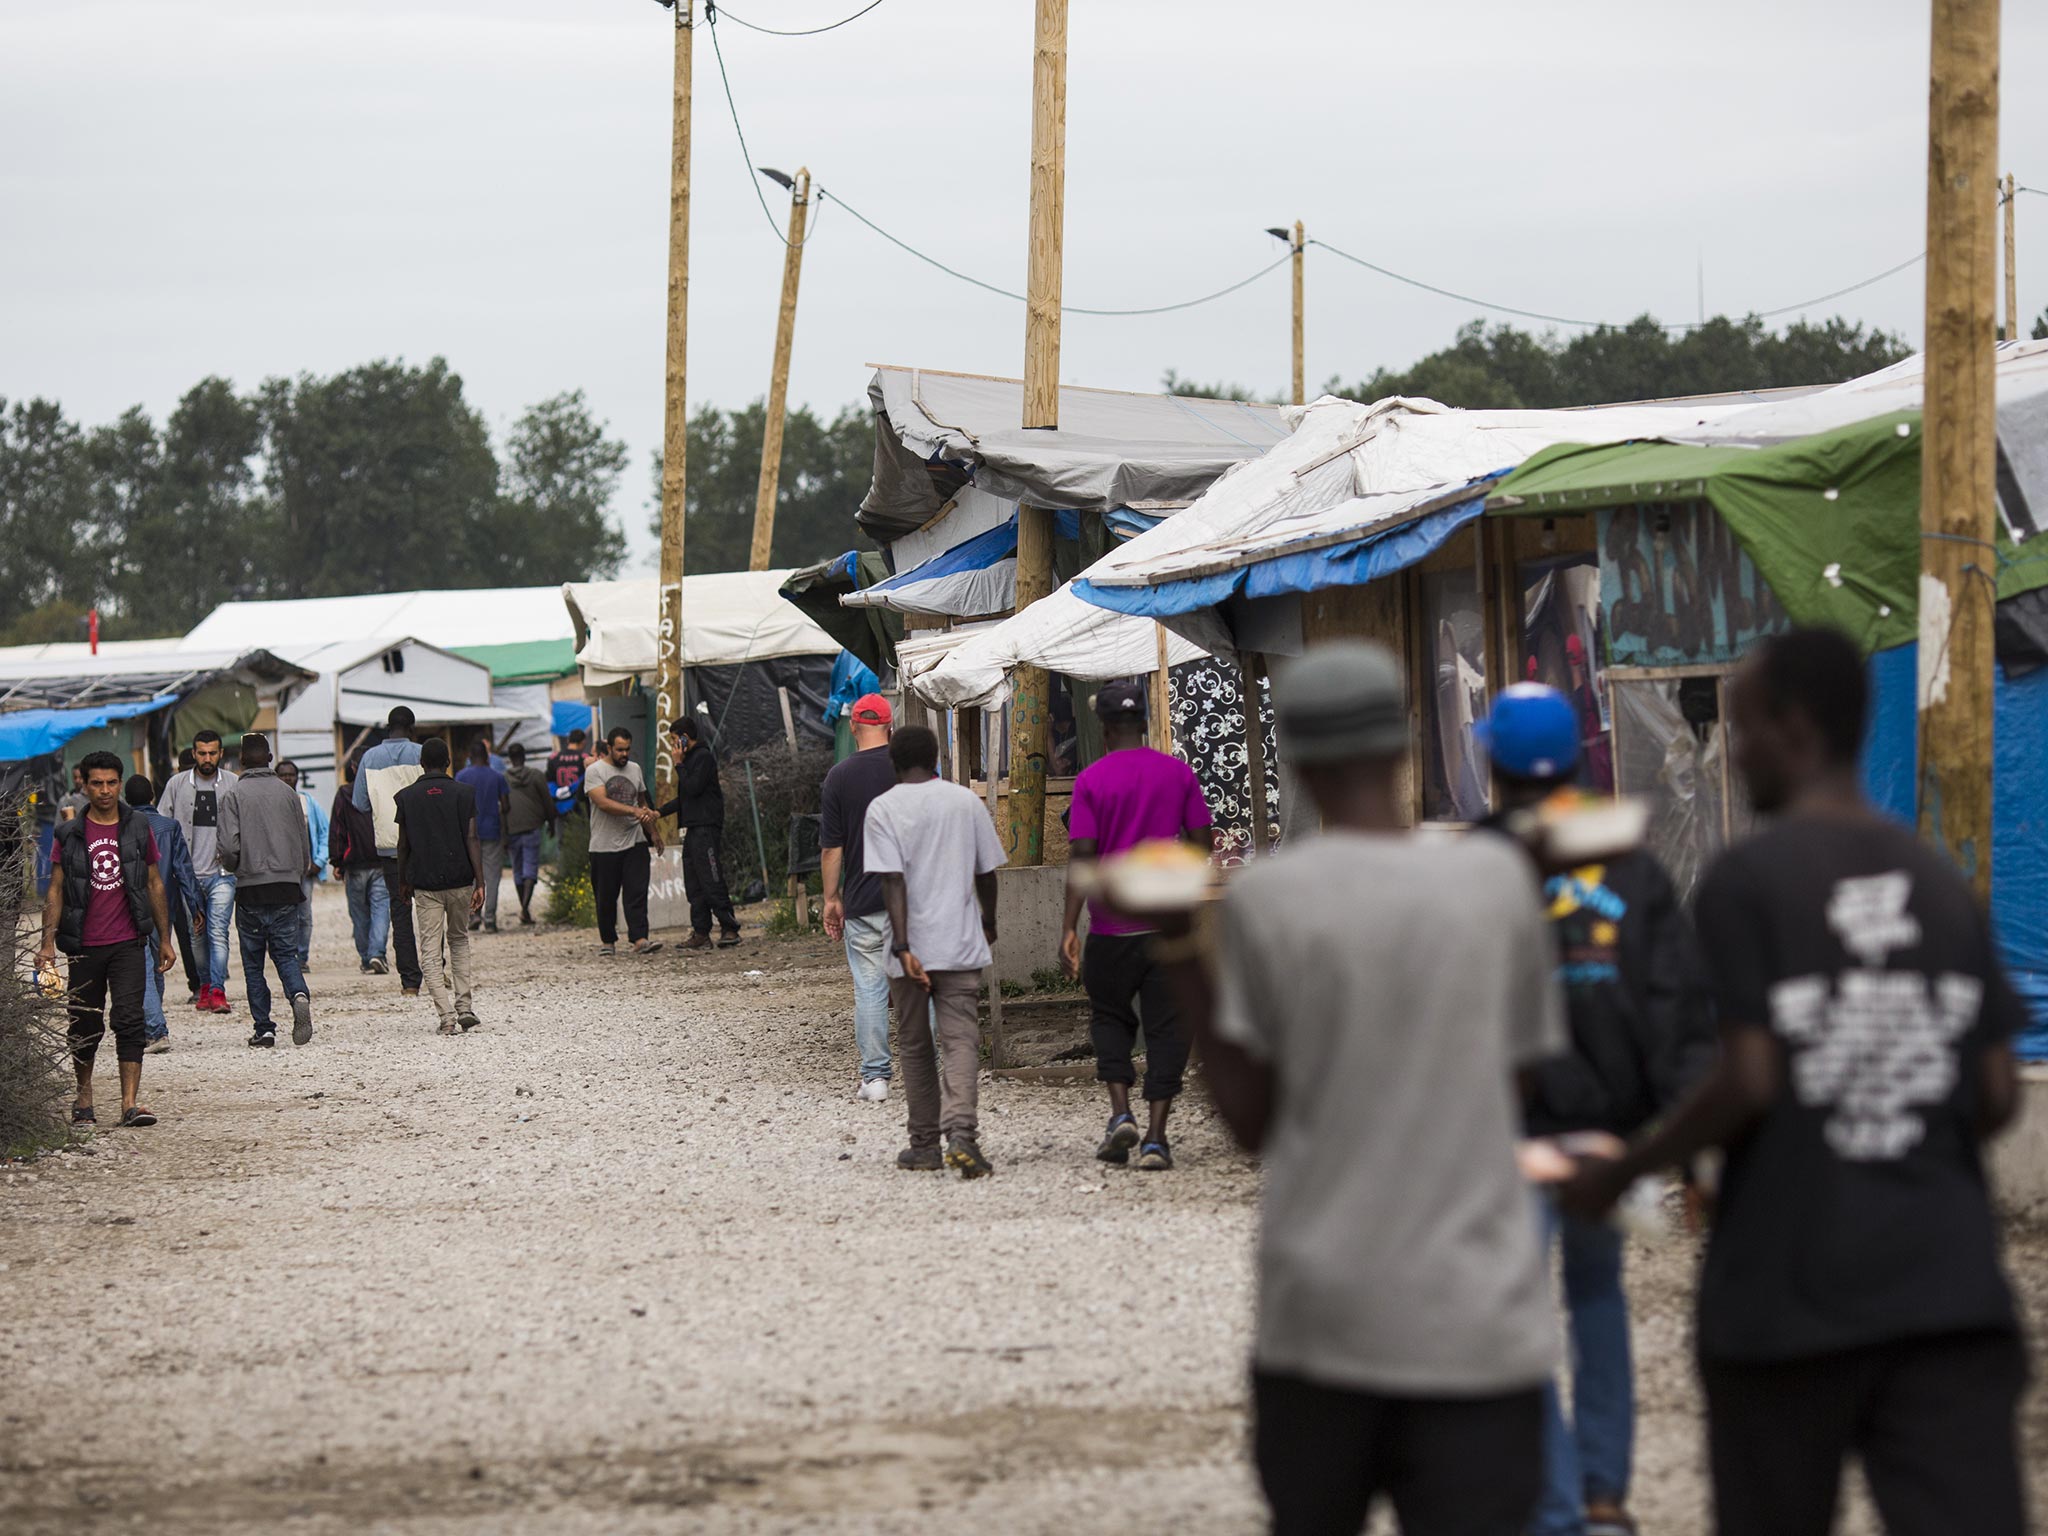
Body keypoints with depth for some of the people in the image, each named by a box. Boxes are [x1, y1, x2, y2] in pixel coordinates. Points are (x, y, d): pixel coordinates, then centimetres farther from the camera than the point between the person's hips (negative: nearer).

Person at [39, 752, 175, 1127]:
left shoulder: (138, 830, 6)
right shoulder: (69, 835, 3)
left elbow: (154, 885, 12)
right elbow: (55, 891, 3)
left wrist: (164, 939, 10)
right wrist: (48, 943, -6)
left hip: (128, 944, 0)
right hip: (84, 947, 0)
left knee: (129, 1020, -12)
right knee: (85, 1027, 8)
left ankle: (130, 1103, -16)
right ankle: (83, 1100, 26)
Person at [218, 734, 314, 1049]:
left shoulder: (236, 795, -6)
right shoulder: (288, 794, 4)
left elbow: (228, 846, -13)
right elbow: (305, 846, 8)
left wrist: (232, 867, 10)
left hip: (250, 891, -2)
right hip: (286, 889, 2)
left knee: (253, 962, 8)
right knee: (286, 953, 9)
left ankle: (263, 1029, 6)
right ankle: (299, 996, -21)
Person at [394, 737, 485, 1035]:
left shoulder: (407, 796, 1)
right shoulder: (463, 793, -2)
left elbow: (403, 845, 5)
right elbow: (471, 839, -7)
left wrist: (403, 882, 18)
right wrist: (480, 882, -6)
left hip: (424, 882, -1)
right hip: (459, 880, 1)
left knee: (431, 951, 0)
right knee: (459, 940, 21)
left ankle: (447, 1016, -13)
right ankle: (464, 1007, 13)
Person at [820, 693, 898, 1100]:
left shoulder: (840, 776, -2)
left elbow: (831, 847, 0)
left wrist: (831, 899, 9)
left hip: (863, 900, -1)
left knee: (869, 989, 3)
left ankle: (875, 1077, 1)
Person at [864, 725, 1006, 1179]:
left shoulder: (884, 809, -4)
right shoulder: (965, 801, 4)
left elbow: (893, 881, -14)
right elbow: (986, 872, 10)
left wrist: (903, 948, -18)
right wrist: (989, 924, 27)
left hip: (912, 949, -1)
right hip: (961, 946, 1)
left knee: (915, 1045, 13)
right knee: (960, 1040, -4)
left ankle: (925, 1143, 18)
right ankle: (961, 1134, -24)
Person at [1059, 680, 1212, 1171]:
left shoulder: (1092, 780, -5)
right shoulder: (1178, 772, 2)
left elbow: (1082, 855, -9)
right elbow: (1202, 842, 4)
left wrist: (1069, 928, -8)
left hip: (1112, 924, -1)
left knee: (1110, 1017, 17)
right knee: (1165, 1028, 5)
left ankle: (1121, 1114, 1)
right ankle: (1156, 1136, -2)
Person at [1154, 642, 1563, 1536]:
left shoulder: (1264, 900, -4)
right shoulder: (1496, 880, 0)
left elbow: (1248, 1119, 0)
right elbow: (1522, 1068, 10)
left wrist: (1180, 956, 7)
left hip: (1318, 1316, 0)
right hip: (1476, 1321, 0)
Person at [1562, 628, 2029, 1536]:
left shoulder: (1747, 882, -6)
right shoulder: (1943, 884, 9)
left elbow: (1749, 1084, -13)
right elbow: (1998, 1095, 7)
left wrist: (1619, 1174, 1)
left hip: (1789, 1292, -3)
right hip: (1949, 1290, 3)